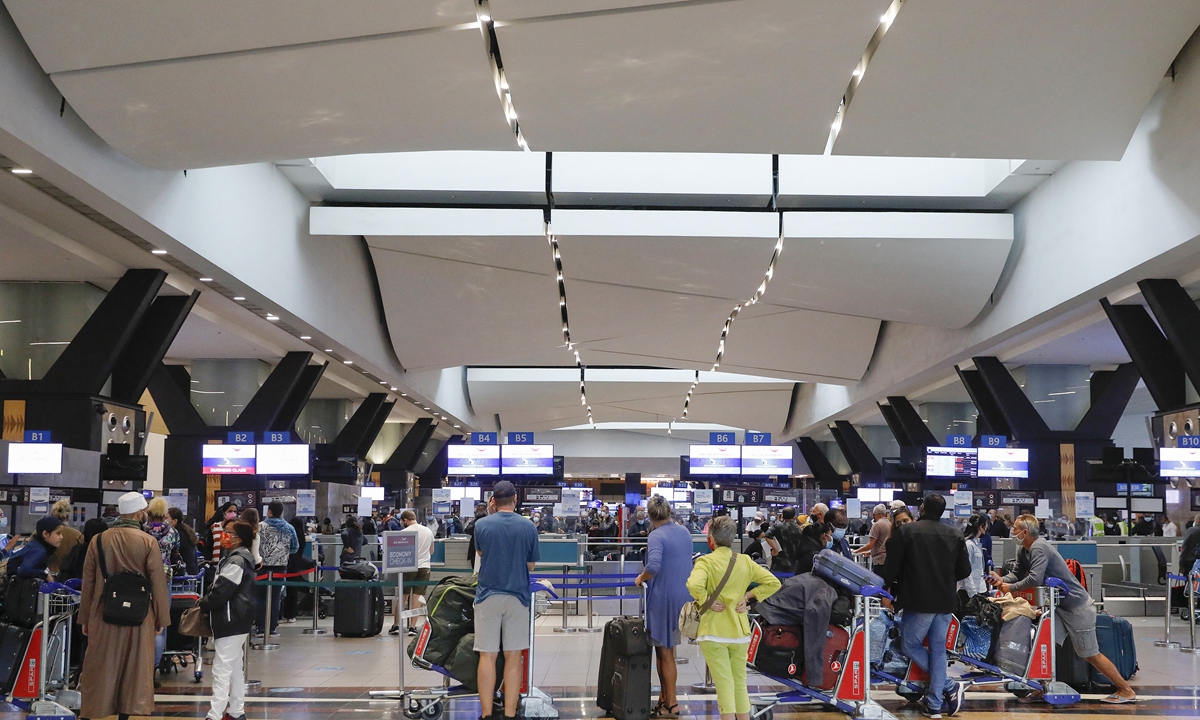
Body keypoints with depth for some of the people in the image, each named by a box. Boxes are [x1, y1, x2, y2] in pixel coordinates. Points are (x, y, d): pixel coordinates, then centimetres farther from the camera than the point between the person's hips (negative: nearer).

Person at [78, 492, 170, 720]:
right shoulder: (148, 542, -8)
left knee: (99, 667, 11)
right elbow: (158, 583, -7)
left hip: (103, 615, 2)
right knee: (134, 667, 7)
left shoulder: (99, 540, -1)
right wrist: (161, 618, 2)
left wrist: (85, 618, 12)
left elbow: (88, 582, 4)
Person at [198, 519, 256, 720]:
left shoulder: (236, 561, -19)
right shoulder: (237, 557, 14)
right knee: (235, 668, 17)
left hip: (231, 621, -11)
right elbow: (219, 586, 17)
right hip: (237, 620, 11)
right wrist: (206, 599, 2)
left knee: (222, 670, -9)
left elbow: (222, 591, -21)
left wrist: (203, 604, -6)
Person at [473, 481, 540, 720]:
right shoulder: (528, 527, -3)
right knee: (513, 657, 5)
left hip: (488, 596, 0)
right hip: (517, 597, 1)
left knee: (487, 656, 4)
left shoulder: (482, 525, -5)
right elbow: (530, 566, 4)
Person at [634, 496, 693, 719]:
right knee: (664, 649, 17)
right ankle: (664, 698, 24)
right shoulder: (685, 533, 8)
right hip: (682, 596, 8)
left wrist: (641, 578, -14)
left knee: (665, 653, 2)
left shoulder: (656, 536, -17)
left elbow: (654, 565, -31)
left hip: (663, 598, -8)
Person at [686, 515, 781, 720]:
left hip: (714, 632, -4)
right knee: (740, 684, 16)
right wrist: (747, 596, 3)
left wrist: (706, 601, -14)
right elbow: (773, 583, 4)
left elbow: (694, 584, -31)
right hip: (740, 630, 5)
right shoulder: (745, 561, 3)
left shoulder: (706, 561, -12)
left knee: (725, 686, -2)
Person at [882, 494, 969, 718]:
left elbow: (892, 567, -5)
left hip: (918, 601, -4)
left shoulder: (905, 531, -8)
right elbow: (964, 570, 6)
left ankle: (950, 687, 4)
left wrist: (890, 583, 16)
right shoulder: (955, 535, 2)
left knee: (911, 646, 11)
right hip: (946, 602, 5)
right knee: (938, 650, 12)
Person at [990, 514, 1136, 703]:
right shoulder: (1023, 551, 7)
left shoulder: (1039, 548, -23)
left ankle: (1127, 691, 7)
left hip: (1077, 605, -10)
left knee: (1091, 654, -3)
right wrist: (1002, 580, -9)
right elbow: (1019, 575, 10)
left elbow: (1034, 579, -32)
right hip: (1059, 605, 10)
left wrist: (1011, 588, -19)